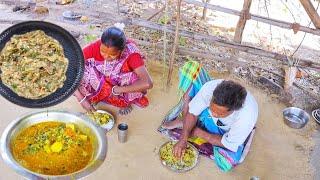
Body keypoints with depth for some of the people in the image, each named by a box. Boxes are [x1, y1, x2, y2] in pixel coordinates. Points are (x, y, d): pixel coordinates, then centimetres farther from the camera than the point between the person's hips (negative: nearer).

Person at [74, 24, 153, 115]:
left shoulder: (130, 51, -33)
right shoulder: (94, 48, -28)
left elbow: (147, 83, -43)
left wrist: (116, 89, -36)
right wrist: (81, 99, -32)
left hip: (120, 85, -1)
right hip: (99, 86, 2)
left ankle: (124, 101, -2)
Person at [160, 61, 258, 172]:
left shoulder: (247, 116, -41)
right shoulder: (211, 87, -36)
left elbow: (228, 144, -26)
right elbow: (193, 112, -21)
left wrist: (198, 132, -21)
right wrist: (183, 139, -31)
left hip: (226, 132, -1)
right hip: (205, 113, 2)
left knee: (227, 162, -34)